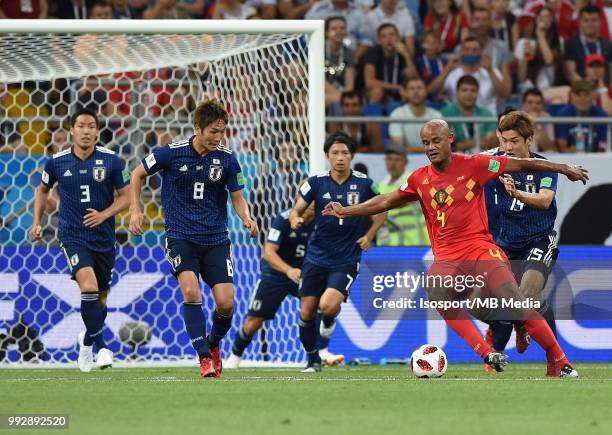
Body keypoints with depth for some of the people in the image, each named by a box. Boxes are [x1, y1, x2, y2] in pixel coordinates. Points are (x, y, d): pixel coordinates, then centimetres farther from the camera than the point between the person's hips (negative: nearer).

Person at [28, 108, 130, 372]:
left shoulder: (111, 161, -4)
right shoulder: (57, 162, -2)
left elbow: (126, 195, 2)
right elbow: (43, 190, 17)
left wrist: (104, 214, -14)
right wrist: (37, 222, 11)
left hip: (103, 238, 2)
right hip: (73, 238, -2)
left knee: (100, 299, 12)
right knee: (89, 287, -25)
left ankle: (87, 341, 39)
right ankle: (100, 345, -12)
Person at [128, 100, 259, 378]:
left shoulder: (226, 160, -2)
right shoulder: (171, 153, -7)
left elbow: (237, 198, 6)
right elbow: (137, 174, 7)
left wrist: (247, 219, -15)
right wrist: (135, 210, -1)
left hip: (216, 239, 2)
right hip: (180, 237, -2)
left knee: (226, 303, -8)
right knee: (191, 291, -24)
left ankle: (213, 344, 24)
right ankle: (204, 357, -14)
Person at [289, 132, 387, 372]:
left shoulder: (364, 183, -5)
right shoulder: (316, 182, -4)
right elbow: (297, 210, 1)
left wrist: (369, 236, -1)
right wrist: (295, 219, -22)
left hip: (347, 260, -2)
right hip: (317, 257, 2)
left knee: (328, 306, -22)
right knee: (306, 313, 1)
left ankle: (330, 318, 16)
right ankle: (313, 360, 23)